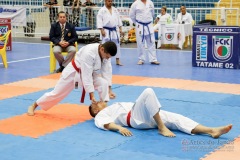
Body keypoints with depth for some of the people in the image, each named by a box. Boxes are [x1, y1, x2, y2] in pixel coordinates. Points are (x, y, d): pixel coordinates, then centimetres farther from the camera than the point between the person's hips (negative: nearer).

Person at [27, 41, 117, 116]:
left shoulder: (105, 53, -18)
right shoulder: (89, 53, -39)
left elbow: (107, 71, -10)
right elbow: (86, 76, -37)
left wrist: (109, 90, -16)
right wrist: (92, 95, -34)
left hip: (91, 72, 6)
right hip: (74, 72, -6)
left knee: (104, 84, -20)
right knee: (57, 93, 4)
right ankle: (34, 106, 24)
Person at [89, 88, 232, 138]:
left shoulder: (112, 107, 38)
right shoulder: (100, 115, 16)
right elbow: (106, 124, -9)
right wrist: (119, 127, -27)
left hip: (146, 117, 7)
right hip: (136, 119, -7)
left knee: (174, 118, -14)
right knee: (148, 92, -28)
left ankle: (212, 131, -29)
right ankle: (161, 128, -25)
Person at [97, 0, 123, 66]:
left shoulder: (115, 10, 8)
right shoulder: (102, 10, -7)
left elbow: (118, 19, 12)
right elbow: (99, 20, -11)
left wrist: (120, 28, 7)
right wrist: (102, 30, -17)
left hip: (115, 30, 5)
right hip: (106, 31, -5)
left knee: (117, 44, 7)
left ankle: (117, 60, 16)